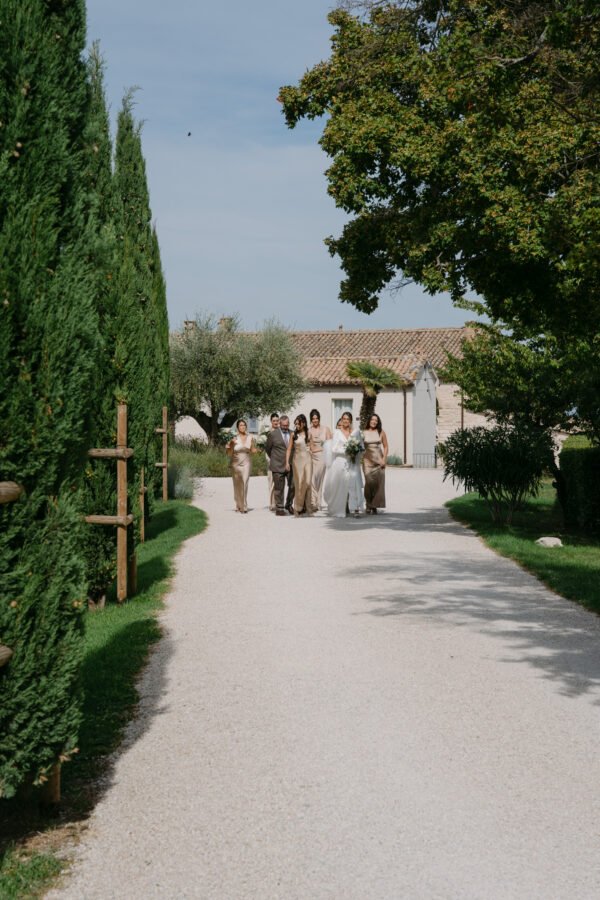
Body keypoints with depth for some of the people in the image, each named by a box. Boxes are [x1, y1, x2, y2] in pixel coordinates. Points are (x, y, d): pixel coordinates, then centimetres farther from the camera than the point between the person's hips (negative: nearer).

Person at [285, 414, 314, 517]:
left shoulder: (309, 434, 4)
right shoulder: (294, 435, 4)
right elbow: (289, 449, 5)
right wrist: (287, 462, -1)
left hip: (308, 459, 0)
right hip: (298, 459, 0)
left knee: (308, 482, -7)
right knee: (299, 484, -1)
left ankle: (308, 507, -3)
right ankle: (298, 507, 7)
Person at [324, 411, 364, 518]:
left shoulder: (356, 431, 10)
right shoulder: (337, 432, 6)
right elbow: (334, 448, -1)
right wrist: (346, 451, -12)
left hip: (352, 463, 1)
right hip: (340, 462, -1)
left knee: (354, 483, -14)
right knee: (340, 485, -1)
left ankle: (355, 508, -20)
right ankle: (338, 510, 9)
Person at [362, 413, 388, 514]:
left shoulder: (381, 432, 5)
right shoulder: (364, 432, 4)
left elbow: (385, 447, 6)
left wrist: (384, 459, -3)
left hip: (379, 460, 1)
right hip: (367, 460, -1)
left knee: (378, 483, -2)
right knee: (369, 482, -12)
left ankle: (375, 506, 5)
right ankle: (368, 506, -1)